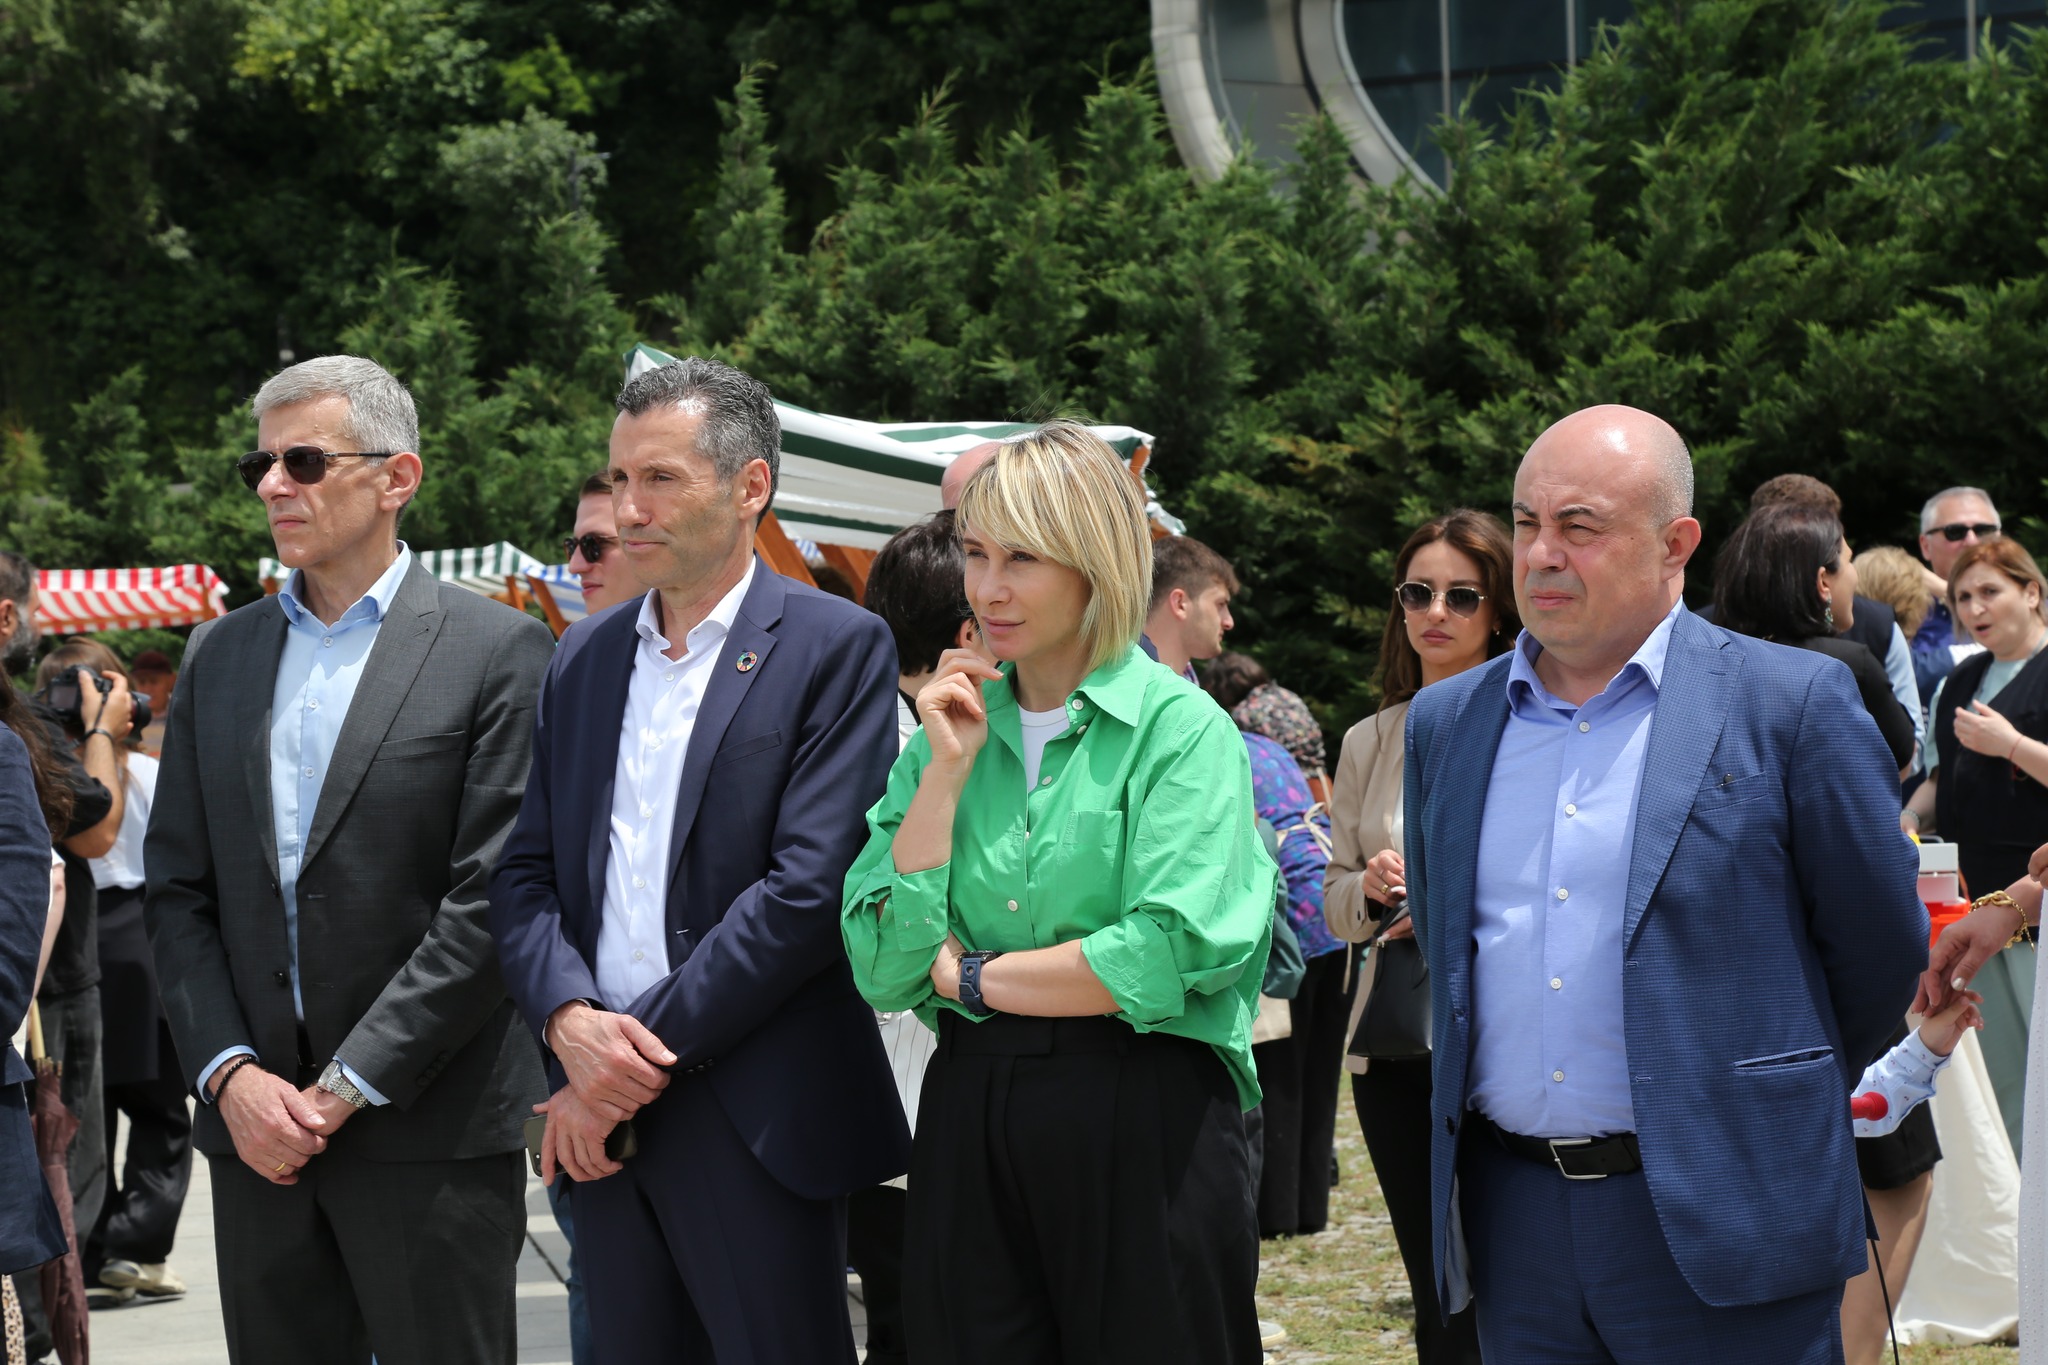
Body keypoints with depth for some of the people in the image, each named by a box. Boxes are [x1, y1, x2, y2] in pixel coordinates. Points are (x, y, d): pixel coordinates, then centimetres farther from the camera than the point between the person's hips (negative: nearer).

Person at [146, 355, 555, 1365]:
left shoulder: (496, 652, -4)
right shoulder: (218, 656, 12)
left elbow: (492, 900, -10)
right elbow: (176, 889, 10)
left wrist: (348, 1085, -12)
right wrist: (230, 1074, -4)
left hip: (428, 1127, -4)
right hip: (254, 1129, 5)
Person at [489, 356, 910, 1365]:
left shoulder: (836, 648, -4)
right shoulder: (582, 659, 15)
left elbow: (809, 886, -13)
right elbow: (525, 874, 11)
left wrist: (641, 1065, -14)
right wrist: (569, 1019, -10)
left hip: (753, 1123, -5)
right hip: (604, 1112, 5)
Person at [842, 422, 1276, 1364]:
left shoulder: (1183, 728, -4)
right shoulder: (952, 729, 10)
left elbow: (1175, 953, -17)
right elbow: (885, 965, 1)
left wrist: (969, 974, -7)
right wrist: (947, 769, -3)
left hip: (1144, 1119, -4)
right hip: (969, 1119, 4)